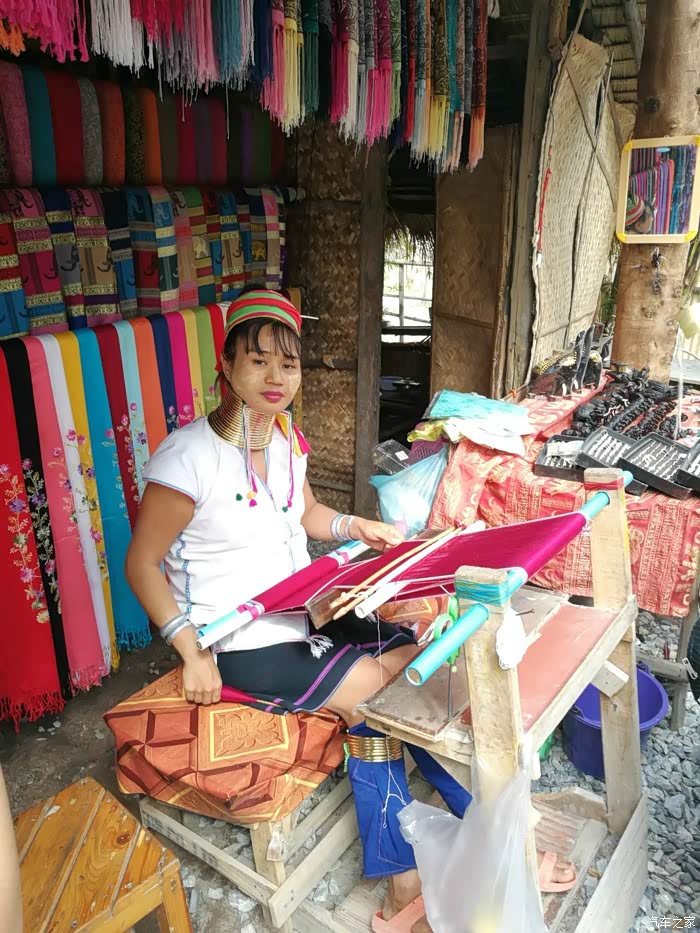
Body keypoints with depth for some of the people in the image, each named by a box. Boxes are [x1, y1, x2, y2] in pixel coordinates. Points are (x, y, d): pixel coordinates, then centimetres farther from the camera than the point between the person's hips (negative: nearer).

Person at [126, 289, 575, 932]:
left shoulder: (286, 436, 2)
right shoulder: (189, 457, -20)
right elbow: (142, 564, -12)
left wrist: (355, 526, -1)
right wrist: (191, 653, -19)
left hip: (304, 611, 7)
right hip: (241, 646, -7)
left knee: (416, 657, -7)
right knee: (372, 694, -19)